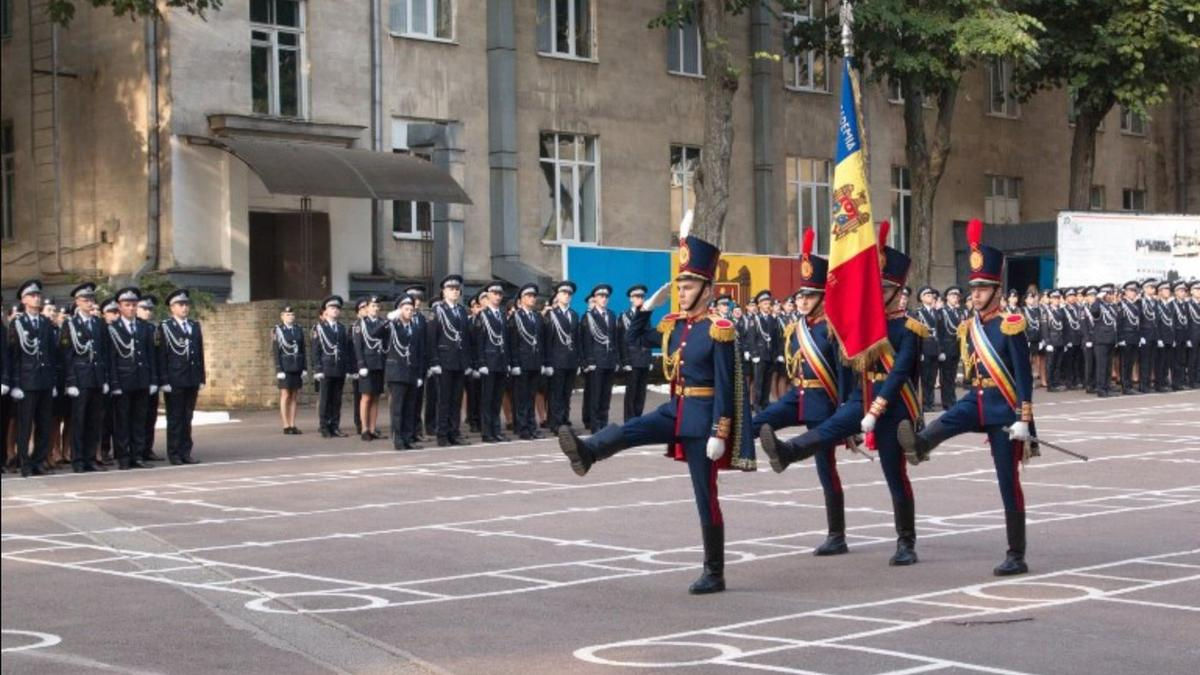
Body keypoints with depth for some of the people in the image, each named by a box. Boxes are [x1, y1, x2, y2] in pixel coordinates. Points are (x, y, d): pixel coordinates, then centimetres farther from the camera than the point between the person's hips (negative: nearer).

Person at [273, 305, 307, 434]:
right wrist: (279, 370, -14)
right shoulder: (277, 330, -3)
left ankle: (293, 425, 8)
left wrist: (305, 368, 3)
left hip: (297, 368, 4)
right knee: (285, 396, -4)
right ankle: (286, 426, -2)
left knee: (294, 397, 5)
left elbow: (303, 350, 10)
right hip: (285, 368, -4)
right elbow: (276, 352, -7)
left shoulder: (299, 329, 10)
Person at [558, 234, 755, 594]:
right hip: (675, 410, 7)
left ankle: (714, 574, 7)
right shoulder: (674, 325, 7)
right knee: (624, 432, -19)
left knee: (706, 497, -1)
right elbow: (637, 335, 23)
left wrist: (719, 434, -22)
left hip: (701, 416, -7)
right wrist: (650, 304, 8)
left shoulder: (719, 330, -15)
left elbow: (725, 387, -17)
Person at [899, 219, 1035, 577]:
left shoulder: (1011, 326, -12)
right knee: (949, 419, -30)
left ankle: (1016, 557, 4)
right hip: (977, 402, 6)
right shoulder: (968, 328, 7)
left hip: (1003, 408, -6)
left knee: (1008, 483, -2)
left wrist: (1023, 423, -19)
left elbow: (1024, 377, -15)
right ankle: (918, 445, -61)